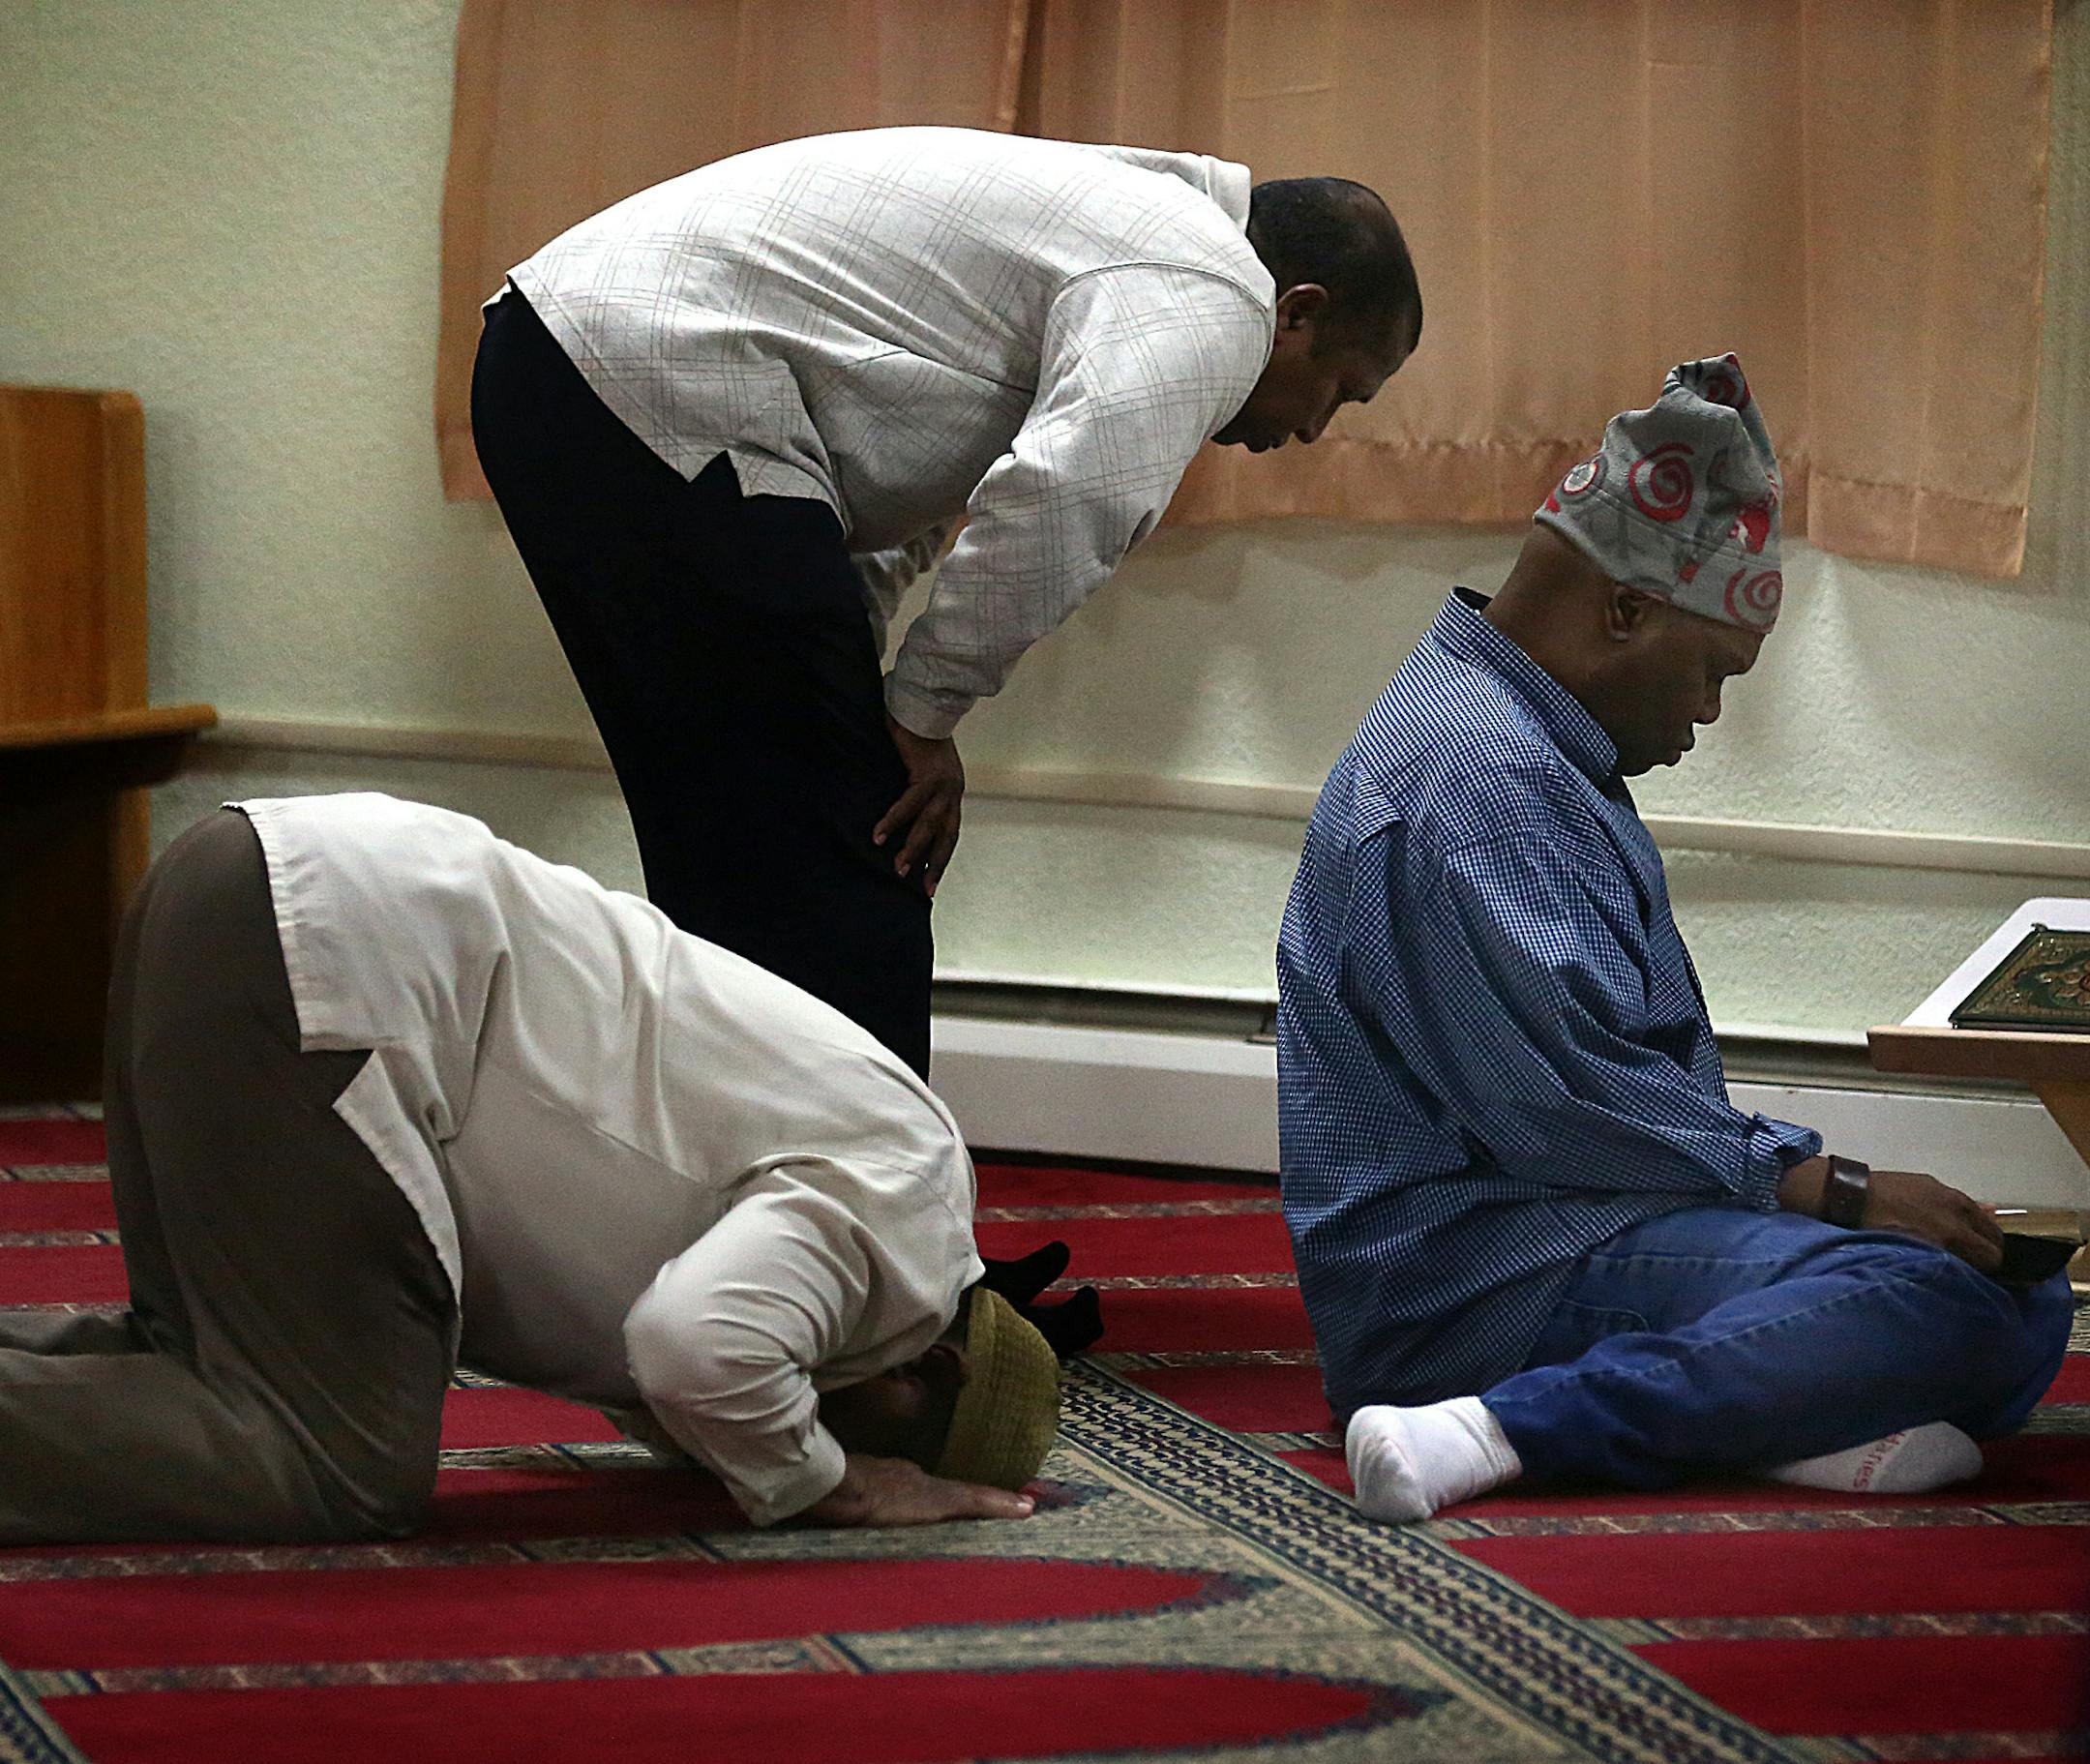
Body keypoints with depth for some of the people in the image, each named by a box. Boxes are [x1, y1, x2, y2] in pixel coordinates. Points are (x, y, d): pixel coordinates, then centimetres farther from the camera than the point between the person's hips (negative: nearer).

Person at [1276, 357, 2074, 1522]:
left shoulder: (1543, 757, 23)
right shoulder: (1473, 770, -13)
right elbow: (1556, 1099, -22)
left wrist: (1800, 1172, 9)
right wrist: (1827, 1187, -15)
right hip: (1470, 1281, -11)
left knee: (2027, 1303, 5)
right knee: (1935, 1301, -29)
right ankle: (1503, 1430, -31)